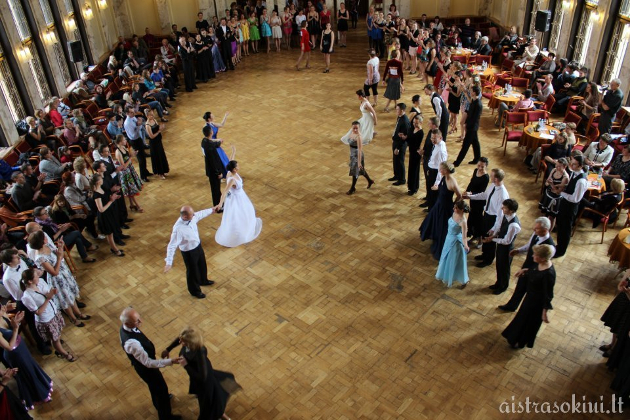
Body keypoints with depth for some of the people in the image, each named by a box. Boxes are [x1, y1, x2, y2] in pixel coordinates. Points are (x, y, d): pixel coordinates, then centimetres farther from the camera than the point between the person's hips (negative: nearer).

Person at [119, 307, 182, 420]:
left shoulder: (125, 327, -18)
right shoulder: (132, 343, -45)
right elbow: (148, 363, -36)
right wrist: (170, 361, -36)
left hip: (142, 362, 8)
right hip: (146, 368, -8)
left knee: (155, 386, 35)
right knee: (162, 389, 16)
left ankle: (158, 400, 65)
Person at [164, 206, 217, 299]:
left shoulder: (192, 217, -17)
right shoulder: (178, 229, -38)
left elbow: (200, 214, 7)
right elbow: (172, 246, -35)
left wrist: (210, 210, 25)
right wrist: (169, 263, -39)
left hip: (198, 245, 7)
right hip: (189, 252, -7)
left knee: (202, 265, 30)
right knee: (192, 271, 18)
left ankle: (203, 281, 62)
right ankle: (194, 290, 46)